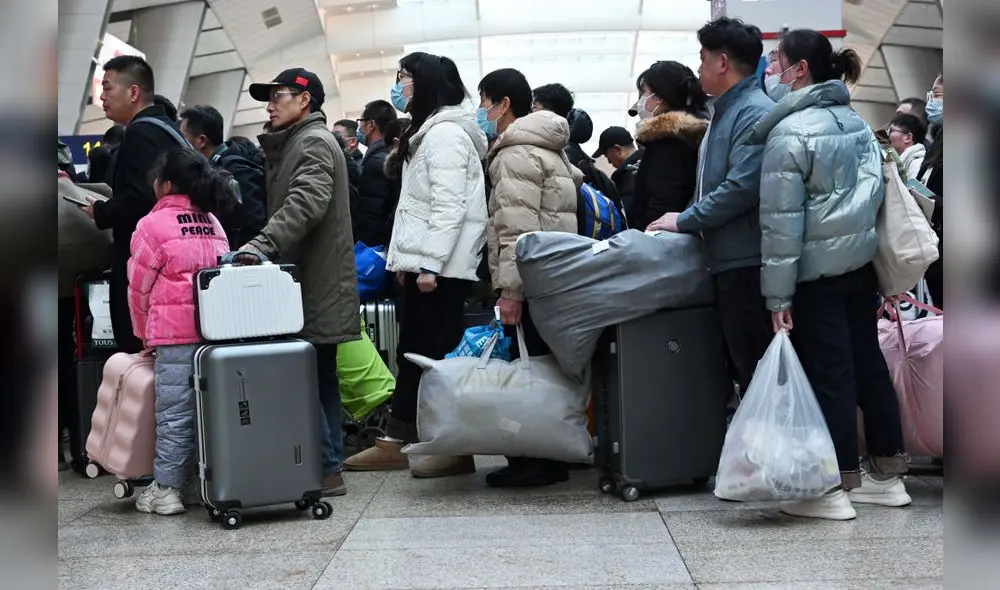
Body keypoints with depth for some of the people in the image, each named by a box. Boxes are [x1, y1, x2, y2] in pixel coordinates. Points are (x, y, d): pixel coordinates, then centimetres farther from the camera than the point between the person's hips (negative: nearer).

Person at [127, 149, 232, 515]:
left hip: (176, 333, -5)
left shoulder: (152, 225, -2)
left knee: (174, 412, -2)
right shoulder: (213, 223, 16)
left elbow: (138, 288, 2)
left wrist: (146, 335, 16)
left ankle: (166, 490, 3)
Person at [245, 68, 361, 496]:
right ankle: (326, 466, 16)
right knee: (317, 377, 11)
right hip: (305, 282, 10)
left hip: (316, 286, -10)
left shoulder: (314, 142, -9)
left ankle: (326, 469, -6)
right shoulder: (292, 144, 24)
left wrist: (263, 244, -35)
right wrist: (263, 246, 13)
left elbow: (305, 203, -25)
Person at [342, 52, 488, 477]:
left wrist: (430, 264, -23)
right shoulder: (427, 132, 21)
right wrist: (407, 259, 18)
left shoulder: (445, 133, -13)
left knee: (440, 355, -7)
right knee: (412, 352, 12)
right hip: (422, 261, 11)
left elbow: (450, 206, -20)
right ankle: (396, 443, 18)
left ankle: (456, 450, -1)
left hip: (440, 266, -11)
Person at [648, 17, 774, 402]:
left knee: (757, 369, -5)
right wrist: (688, 222, 10)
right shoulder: (725, 111, 19)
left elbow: (742, 187, -23)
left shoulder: (755, 113, -13)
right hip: (728, 259, 10)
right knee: (742, 365, 15)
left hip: (748, 261, -10)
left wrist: (684, 221, -14)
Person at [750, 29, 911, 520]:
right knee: (867, 362, 13)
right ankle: (887, 474, 22)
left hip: (816, 270, -8)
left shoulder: (789, 132, -15)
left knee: (828, 373, -2)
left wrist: (777, 294, -15)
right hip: (861, 260, 8)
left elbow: (781, 220, -17)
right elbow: (875, 190, 16)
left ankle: (837, 487, 5)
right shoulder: (857, 121, 10)